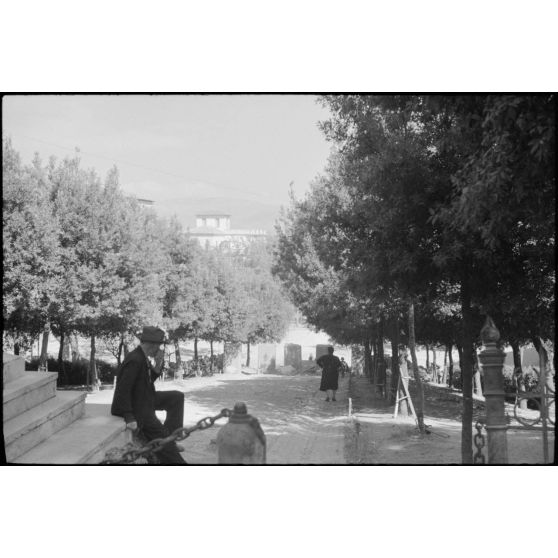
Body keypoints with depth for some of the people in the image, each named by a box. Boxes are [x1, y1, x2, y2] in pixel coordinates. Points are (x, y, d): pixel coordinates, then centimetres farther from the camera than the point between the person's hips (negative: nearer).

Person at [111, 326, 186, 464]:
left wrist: (158, 364, -5)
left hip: (145, 399, 10)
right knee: (161, 436, -7)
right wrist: (130, 418, -28)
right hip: (136, 408, -10)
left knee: (177, 397, 10)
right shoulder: (135, 360, -26)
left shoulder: (142, 357, 3)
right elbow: (123, 390, -29)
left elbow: (150, 379, 13)